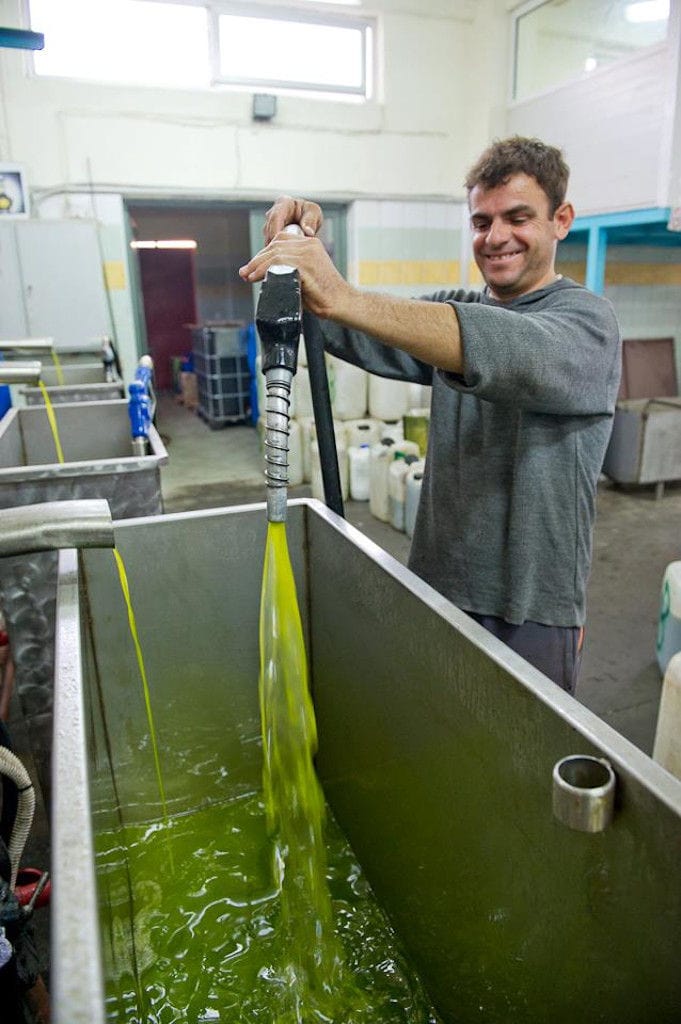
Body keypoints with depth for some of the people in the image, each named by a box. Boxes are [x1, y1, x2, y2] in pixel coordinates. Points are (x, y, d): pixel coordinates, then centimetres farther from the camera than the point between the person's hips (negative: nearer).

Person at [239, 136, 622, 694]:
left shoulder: (586, 319, -11)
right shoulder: (451, 313, 9)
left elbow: (520, 352, -34)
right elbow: (347, 332, 3)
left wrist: (342, 298, -43)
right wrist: (305, 248, -18)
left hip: (531, 611, -5)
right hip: (436, 585, 5)